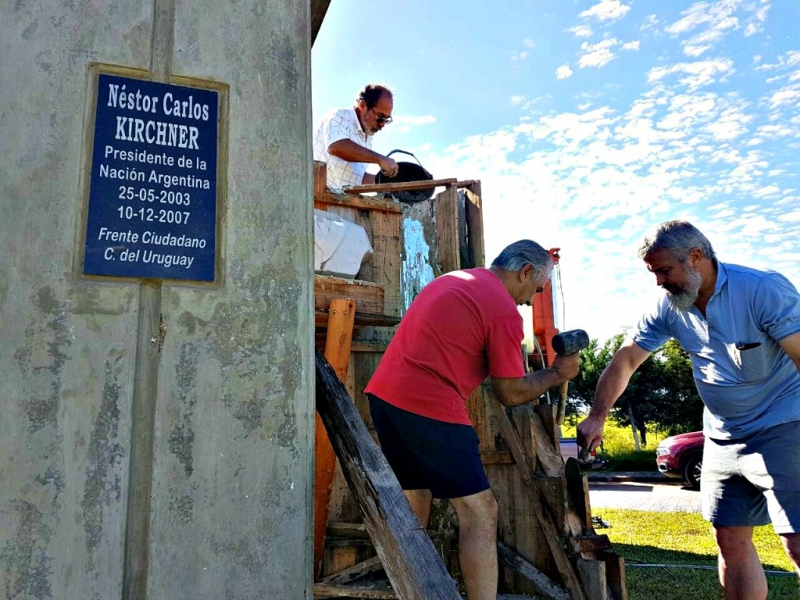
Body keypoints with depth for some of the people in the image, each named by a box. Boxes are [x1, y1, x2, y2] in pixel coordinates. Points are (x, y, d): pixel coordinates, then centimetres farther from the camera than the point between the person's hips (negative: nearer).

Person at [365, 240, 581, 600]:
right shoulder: (505, 310, -5)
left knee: (414, 501, 20)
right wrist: (557, 373, 13)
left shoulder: (454, 280, 20)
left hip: (384, 394, 9)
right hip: (428, 406, -9)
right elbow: (511, 394, -1)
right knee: (480, 512, -1)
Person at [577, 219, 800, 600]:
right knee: (730, 539, 9)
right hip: (723, 437, 6)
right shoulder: (670, 308, -2)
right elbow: (625, 360, 1)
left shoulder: (763, 290, -18)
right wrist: (597, 417, -6)